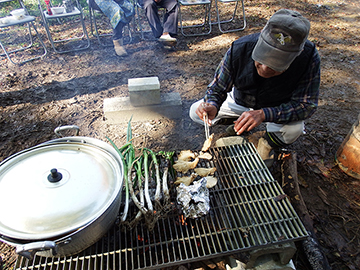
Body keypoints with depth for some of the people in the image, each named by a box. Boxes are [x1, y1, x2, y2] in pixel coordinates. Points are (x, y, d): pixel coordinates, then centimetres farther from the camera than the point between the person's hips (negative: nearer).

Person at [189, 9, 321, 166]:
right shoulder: (240, 49, -29)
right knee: (195, 112, -11)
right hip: (240, 101, 2)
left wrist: (264, 114, -44)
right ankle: (240, 124, 11)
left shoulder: (309, 58, -32)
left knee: (294, 130, -35)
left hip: (279, 109, -1)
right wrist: (212, 105, -42)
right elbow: (217, 88, -18)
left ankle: (267, 144, 1)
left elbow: (306, 105, -29)